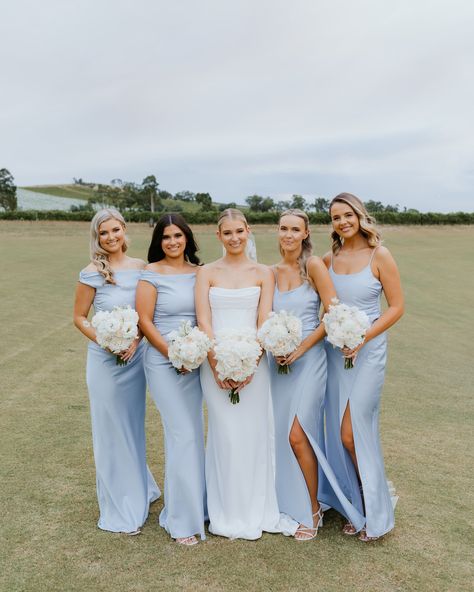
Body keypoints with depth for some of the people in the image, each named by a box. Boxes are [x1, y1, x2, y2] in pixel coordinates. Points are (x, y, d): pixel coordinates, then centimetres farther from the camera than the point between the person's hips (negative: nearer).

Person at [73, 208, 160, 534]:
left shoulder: (141, 268, 0)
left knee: (134, 425, 18)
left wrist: (136, 339, -10)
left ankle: (139, 491, 39)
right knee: (111, 430, 7)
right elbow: (79, 317, -4)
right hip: (105, 360, -3)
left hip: (136, 356, 3)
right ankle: (121, 508, 24)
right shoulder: (92, 273, -10)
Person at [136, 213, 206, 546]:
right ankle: (182, 518, 11)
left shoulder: (199, 272, 7)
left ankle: (196, 504, 29)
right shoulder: (151, 274, -5)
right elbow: (144, 321, -8)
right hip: (163, 362, -4)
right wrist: (173, 353, -13)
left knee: (194, 432, 11)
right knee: (183, 435, -4)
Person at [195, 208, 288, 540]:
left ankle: (256, 512, 22)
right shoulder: (207, 273, 5)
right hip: (215, 361, 0)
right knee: (226, 435, 3)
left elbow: (264, 322, -2)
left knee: (254, 434, 5)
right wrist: (217, 364, -13)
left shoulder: (263, 273, 6)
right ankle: (228, 514, 19)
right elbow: (203, 321, -3)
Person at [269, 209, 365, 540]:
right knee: (281, 435, 9)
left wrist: (301, 348, -14)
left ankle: (313, 511, 10)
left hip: (309, 358, -5)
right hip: (279, 361, 5)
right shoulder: (272, 272, 8)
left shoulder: (313, 265, -7)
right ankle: (290, 503, 27)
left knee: (298, 435, -9)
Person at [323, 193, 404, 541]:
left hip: (368, 351, -5)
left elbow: (397, 306, -6)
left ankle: (377, 511, 16)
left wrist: (363, 338, -16)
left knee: (352, 432, -5)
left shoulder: (379, 256, -6)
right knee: (339, 432, 8)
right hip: (335, 351, 5)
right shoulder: (329, 260, 6)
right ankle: (357, 506, 27)